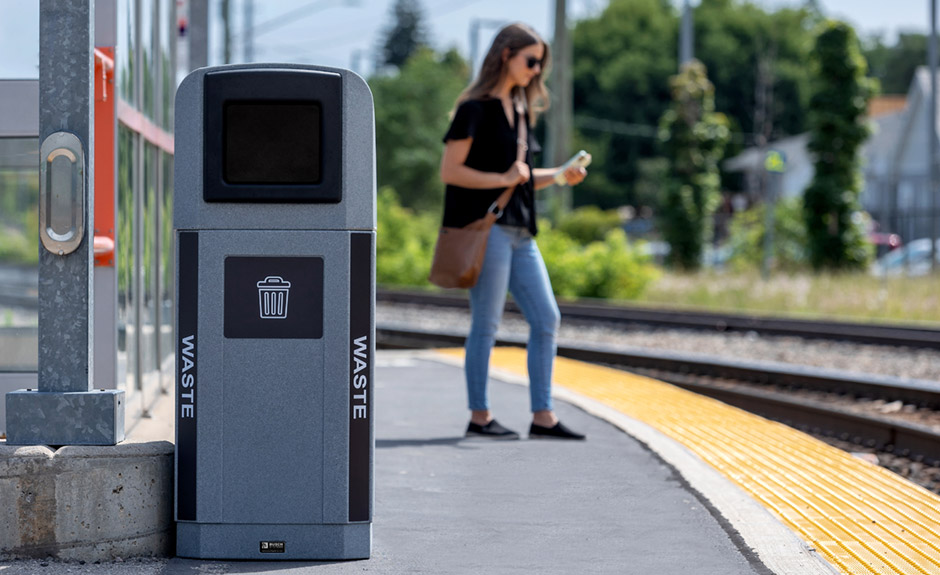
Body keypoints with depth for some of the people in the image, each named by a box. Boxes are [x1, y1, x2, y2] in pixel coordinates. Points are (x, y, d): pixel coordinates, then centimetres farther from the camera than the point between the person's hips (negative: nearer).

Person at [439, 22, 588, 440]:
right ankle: (479, 417, 5)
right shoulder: (475, 108, -6)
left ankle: (542, 416, 8)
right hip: (485, 228, -8)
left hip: (519, 231, 8)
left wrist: (559, 175, 8)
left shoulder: (520, 109, 18)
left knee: (546, 319, 4)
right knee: (486, 323, -3)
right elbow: (449, 170, -12)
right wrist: (503, 179, -18)